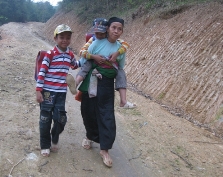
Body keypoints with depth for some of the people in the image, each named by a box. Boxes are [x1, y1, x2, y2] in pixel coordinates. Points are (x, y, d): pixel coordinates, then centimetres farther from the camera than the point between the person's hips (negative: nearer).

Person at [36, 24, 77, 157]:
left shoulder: (70, 54, 8)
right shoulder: (50, 54, -9)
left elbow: (75, 65, 29)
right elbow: (42, 72, -10)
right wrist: (38, 91, -14)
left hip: (61, 92, 4)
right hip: (48, 91, -4)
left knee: (61, 119, 5)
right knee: (46, 119, 4)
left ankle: (54, 139, 34)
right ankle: (45, 145, 22)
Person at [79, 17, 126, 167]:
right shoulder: (97, 43, -10)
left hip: (107, 85, 1)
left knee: (107, 115, -1)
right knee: (88, 111, 11)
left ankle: (105, 149, 9)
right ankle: (90, 136, 39)